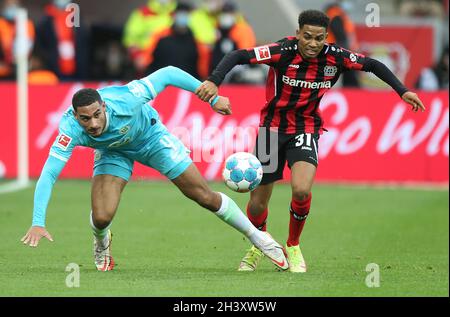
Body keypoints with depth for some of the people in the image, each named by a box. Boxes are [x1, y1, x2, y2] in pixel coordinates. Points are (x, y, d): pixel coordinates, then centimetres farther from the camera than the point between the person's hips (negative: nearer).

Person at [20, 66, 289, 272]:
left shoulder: (124, 100, -40)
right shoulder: (71, 128, -39)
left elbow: (169, 74, -27)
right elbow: (48, 175, -41)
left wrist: (213, 98, -23)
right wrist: (38, 223, -51)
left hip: (152, 138, -1)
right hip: (114, 152, 1)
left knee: (206, 197, 0)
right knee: (102, 217, -19)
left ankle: (257, 236, 23)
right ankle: (102, 242, 22)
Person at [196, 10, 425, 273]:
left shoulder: (335, 57, -12)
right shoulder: (283, 52, -21)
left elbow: (372, 65, 4)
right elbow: (238, 56, -26)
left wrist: (402, 91, -2)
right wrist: (214, 81, -42)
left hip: (307, 130, 1)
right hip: (273, 127, -1)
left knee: (302, 190, -25)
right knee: (258, 204, 3)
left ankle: (293, 247, 4)